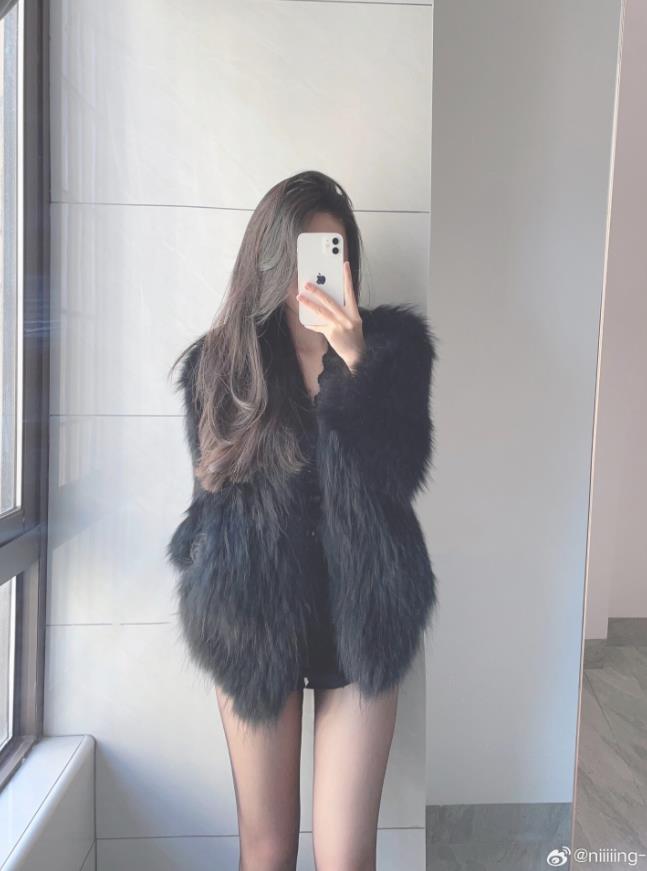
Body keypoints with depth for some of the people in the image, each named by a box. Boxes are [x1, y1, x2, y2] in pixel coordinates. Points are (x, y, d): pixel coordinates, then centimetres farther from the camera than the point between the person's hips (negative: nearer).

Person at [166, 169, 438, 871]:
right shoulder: (218, 361, 2)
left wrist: (355, 360, -23)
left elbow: (402, 473, -12)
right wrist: (213, 591, -1)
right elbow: (211, 494, 9)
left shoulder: (394, 343, 0)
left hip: (359, 620, 0)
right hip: (254, 621, 1)